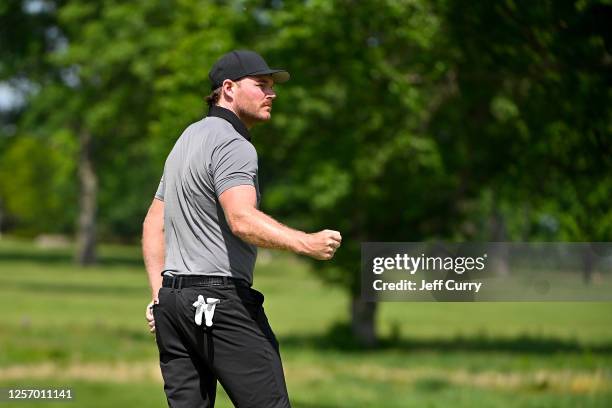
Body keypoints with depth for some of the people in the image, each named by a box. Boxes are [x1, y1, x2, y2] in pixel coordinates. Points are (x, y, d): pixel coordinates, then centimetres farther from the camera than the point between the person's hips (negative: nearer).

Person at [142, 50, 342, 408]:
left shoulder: (187, 140, 21)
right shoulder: (233, 145, -10)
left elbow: (153, 222, 23)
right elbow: (243, 220, -27)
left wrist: (159, 296, 21)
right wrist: (307, 243, -36)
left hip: (172, 295, 9)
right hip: (222, 298, -9)